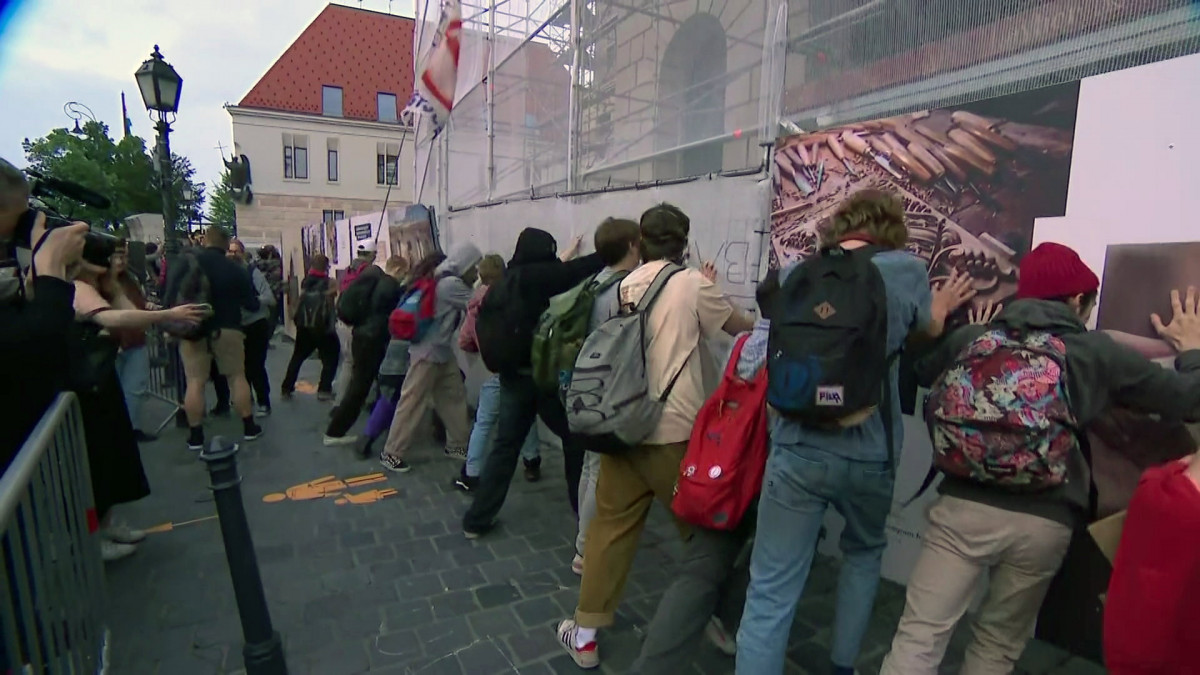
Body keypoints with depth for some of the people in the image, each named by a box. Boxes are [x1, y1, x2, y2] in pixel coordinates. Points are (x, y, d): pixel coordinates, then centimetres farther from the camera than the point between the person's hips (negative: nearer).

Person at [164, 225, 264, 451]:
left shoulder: (183, 263, -2)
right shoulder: (236, 269, -4)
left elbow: (170, 297, -2)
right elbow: (253, 304, 2)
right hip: (227, 329, 0)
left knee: (195, 382, 3)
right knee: (237, 377, 8)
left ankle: (195, 435, 8)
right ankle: (249, 427, 13)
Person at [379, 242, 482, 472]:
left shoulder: (449, 281, 10)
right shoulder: (451, 284, -19)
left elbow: (468, 306, 9)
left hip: (442, 352, 10)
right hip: (427, 353, -10)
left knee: (455, 396, 12)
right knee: (413, 403, -2)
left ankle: (456, 444, 23)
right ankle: (391, 453, 8)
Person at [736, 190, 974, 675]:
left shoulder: (794, 274, 1)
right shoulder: (907, 270, -2)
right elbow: (929, 331, 18)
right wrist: (944, 304, 41)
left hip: (798, 451, 0)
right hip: (870, 455, 1)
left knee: (770, 593, 3)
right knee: (863, 552, 30)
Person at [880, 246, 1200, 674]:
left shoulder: (970, 338, 5)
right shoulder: (1099, 352, 4)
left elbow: (917, 371, 23)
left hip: (965, 507, -1)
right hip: (1044, 523, 1)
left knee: (919, 637, 5)